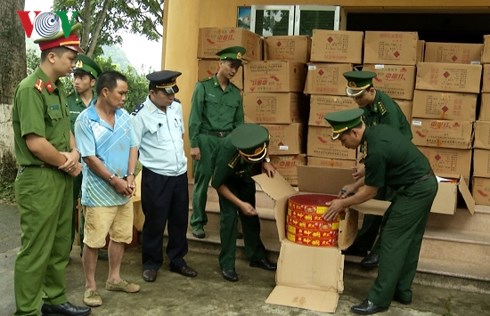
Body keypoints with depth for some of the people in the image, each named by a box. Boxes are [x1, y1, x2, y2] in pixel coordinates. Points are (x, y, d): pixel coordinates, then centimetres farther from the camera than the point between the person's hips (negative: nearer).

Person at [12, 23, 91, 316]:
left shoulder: (57, 89, 11)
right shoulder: (31, 89, -17)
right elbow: (35, 143, -24)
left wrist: (74, 154, -5)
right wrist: (67, 163, -11)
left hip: (62, 178, 9)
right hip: (39, 180, -9)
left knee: (60, 246, 18)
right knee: (36, 251, 1)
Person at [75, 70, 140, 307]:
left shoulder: (124, 116, 7)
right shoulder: (85, 120, -12)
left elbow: (133, 147, 7)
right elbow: (90, 157, -15)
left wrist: (130, 176, -6)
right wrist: (114, 180, -15)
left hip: (123, 190, 6)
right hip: (99, 192, -6)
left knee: (120, 236, 15)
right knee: (93, 241, 1)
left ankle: (114, 279, 31)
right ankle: (90, 286, 16)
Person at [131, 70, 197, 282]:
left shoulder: (176, 107, 4)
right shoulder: (141, 115, -15)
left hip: (180, 174, 6)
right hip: (156, 177, -6)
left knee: (180, 220, 15)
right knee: (155, 222, 6)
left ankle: (177, 260, 31)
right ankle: (151, 263, 25)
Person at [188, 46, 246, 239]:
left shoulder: (236, 93, 10)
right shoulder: (203, 87, -2)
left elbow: (239, 121, 15)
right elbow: (194, 118, -6)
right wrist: (193, 144, -11)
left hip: (228, 141, 4)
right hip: (206, 139, -4)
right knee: (202, 182, 3)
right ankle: (197, 223, 14)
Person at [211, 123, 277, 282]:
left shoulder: (262, 137, -35)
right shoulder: (227, 155, -44)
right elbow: (217, 184, -26)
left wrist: (265, 161, -24)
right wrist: (240, 204, -27)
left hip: (247, 175, 5)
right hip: (227, 178, -4)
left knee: (251, 214, 9)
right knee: (229, 216, -12)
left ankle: (257, 256, 22)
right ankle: (227, 265, -2)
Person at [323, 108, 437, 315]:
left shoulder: (376, 150, -26)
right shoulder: (377, 131, 3)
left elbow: (370, 192, -13)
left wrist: (342, 204, -1)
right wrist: (355, 186, 16)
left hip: (414, 190, -10)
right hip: (425, 183, 10)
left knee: (392, 241, -5)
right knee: (409, 241, 16)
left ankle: (379, 299, 2)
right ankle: (402, 291, 26)